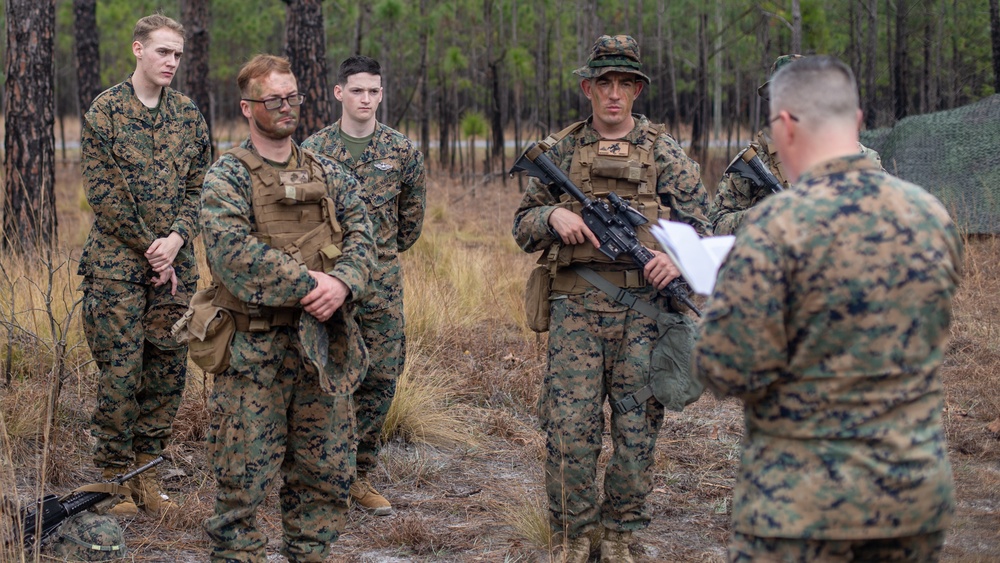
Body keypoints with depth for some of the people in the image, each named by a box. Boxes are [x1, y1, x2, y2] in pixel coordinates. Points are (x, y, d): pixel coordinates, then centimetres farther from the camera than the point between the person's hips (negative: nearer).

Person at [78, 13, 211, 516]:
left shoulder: (188, 115, 9)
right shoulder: (105, 110, -4)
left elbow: (199, 187, 8)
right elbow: (104, 193, -8)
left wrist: (175, 240, -9)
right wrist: (150, 250, -11)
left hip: (174, 264, 4)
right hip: (118, 262, -4)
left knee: (168, 369, 6)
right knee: (120, 371, -3)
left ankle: (146, 469, 18)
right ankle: (114, 476, 9)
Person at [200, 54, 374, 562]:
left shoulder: (329, 175, 14)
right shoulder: (227, 177, -2)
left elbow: (360, 238, 4)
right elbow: (233, 251, -17)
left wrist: (342, 283, -16)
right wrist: (308, 285, -20)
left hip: (324, 346, 5)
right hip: (255, 348, -5)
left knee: (326, 473, 10)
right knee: (243, 475, -2)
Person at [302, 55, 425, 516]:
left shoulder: (402, 150, 4)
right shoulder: (313, 150, 0)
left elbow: (412, 214, 16)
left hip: (381, 280, 2)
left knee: (380, 378, 3)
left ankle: (360, 474, 14)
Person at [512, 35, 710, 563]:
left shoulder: (666, 154, 6)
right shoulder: (560, 151, 9)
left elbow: (699, 226, 5)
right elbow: (522, 225, 13)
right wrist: (554, 215, -9)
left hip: (642, 308, 0)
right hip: (575, 307, 0)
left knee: (637, 430, 4)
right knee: (570, 428, -3)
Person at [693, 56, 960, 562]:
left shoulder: (776, 224, -17)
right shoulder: (933, 216, 2)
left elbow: (730, 371, -17)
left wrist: (720, 308, 3)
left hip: (804, 502, -5)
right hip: (919, 492, 5)